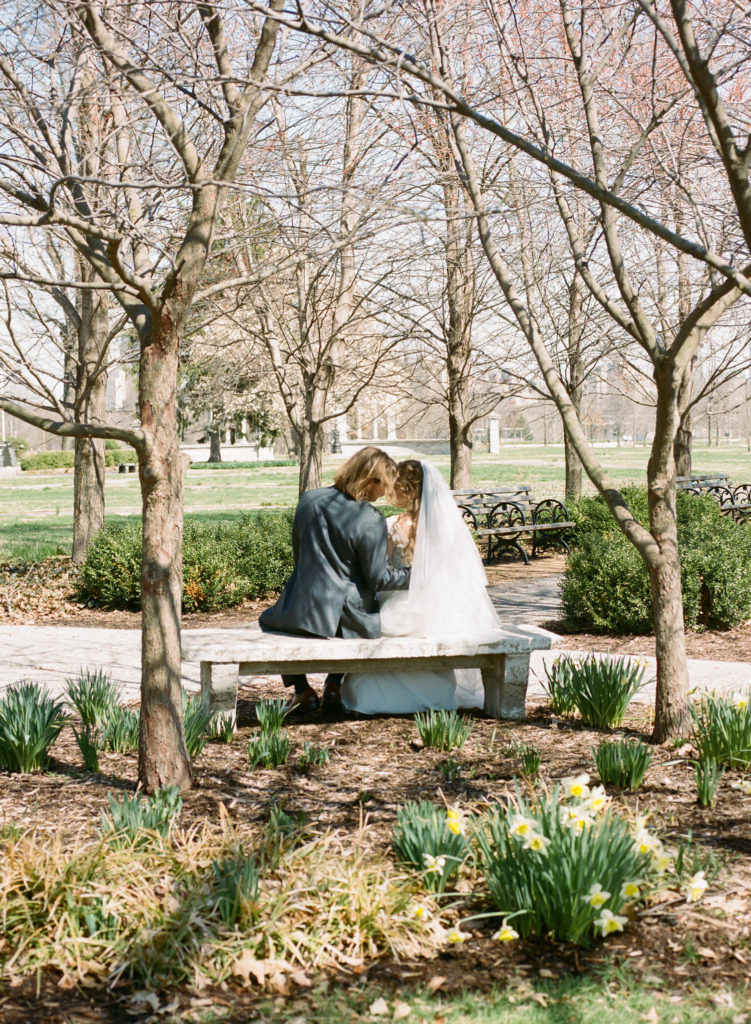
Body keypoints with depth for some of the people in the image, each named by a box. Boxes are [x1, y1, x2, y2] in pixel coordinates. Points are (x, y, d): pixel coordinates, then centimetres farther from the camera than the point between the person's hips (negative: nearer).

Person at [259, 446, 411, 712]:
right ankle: (334, 684, 29)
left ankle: (303, 690, 22)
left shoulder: (309, 500, 0)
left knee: (270, 619, 33)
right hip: (346, 618, -1)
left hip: (302, 610, 1)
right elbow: (378, 579, -10)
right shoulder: (371, 521, -15)